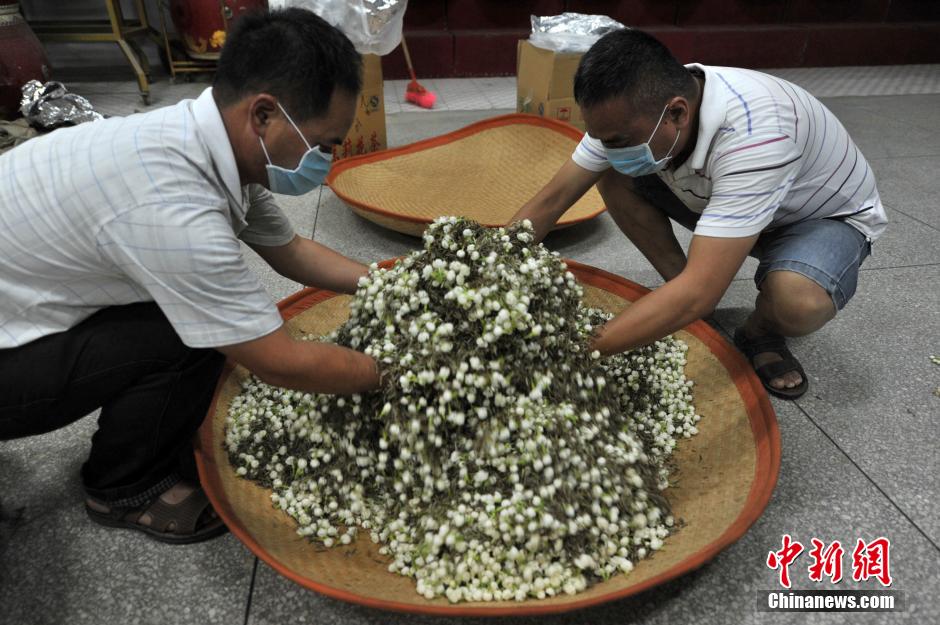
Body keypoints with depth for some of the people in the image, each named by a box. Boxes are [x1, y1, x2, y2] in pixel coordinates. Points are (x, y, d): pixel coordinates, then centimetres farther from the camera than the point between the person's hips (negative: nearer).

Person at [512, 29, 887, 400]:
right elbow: (550, 201, -17)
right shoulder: (631, 112, -23)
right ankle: (682, 297, 2)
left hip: (828, 216, -5)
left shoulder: (754, 133, -42)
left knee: (798, 301, -39)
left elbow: (698, 294, -45)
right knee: (613, 179, -14)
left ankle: (761, 333, -2)